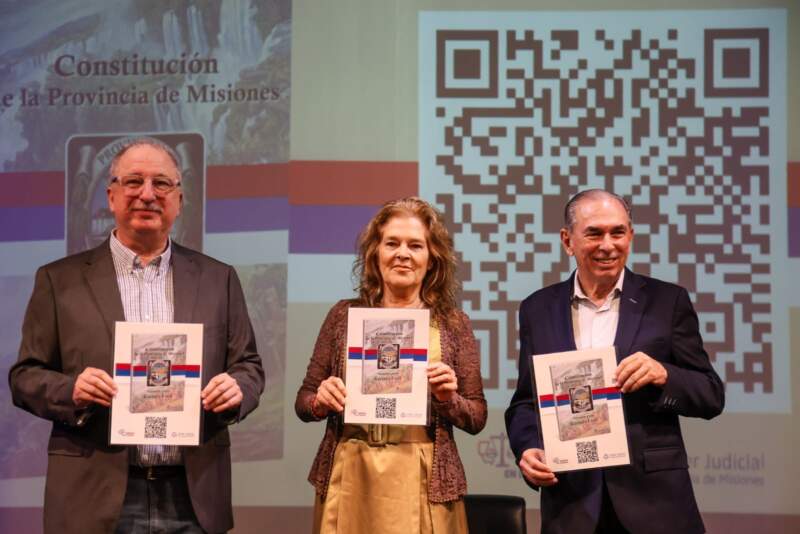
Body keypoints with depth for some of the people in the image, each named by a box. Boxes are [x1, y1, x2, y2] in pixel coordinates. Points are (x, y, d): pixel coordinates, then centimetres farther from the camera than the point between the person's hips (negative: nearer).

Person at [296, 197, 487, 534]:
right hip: (350, 481, 1)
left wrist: (449, 399, -15)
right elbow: (304, 401, 8)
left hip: (422, 483, -1)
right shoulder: (344, 315, 4)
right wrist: (320, 401, -12)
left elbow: (477, 419, 3)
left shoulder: (452, 323, 1)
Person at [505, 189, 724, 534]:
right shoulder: (538, 309, 5)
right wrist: (528, 449, -10)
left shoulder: (668, 301, 0)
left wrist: (664, 375, -20)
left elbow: (712, 397, -1)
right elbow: (526, 401, 9)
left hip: (655, 500, -1)